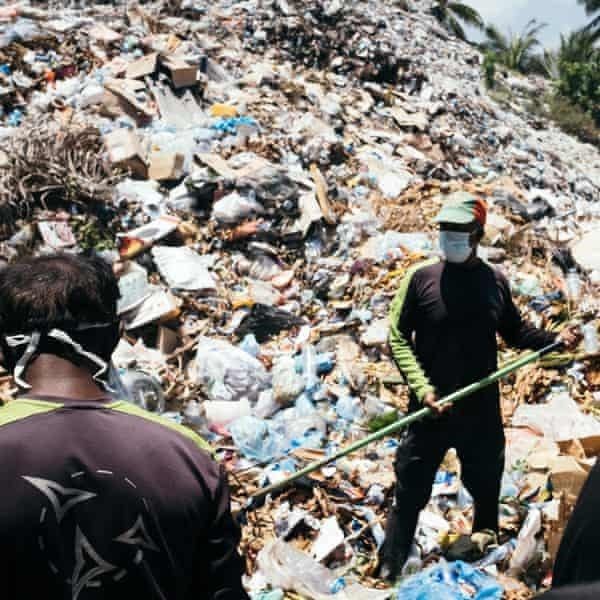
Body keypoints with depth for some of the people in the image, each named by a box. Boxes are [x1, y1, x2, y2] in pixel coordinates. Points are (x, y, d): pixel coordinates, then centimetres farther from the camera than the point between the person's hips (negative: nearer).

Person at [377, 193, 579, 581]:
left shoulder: (496, 282, 1)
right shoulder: (421, 277, -8)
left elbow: (514, 332, 12)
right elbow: (398, 337, -7)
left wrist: (553, 339, -5)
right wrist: (421, 387, -17)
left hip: (482, 410, 3)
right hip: (431, 408, -3)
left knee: (487, 492, 18)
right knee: (410, 494, 4)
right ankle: (389, 571, 19)